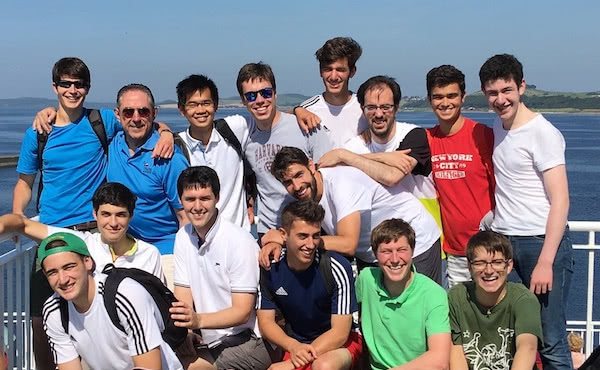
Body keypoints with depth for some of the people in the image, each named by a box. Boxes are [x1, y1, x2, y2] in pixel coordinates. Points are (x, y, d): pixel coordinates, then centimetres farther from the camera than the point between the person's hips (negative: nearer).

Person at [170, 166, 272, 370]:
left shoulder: (240, 242, -16)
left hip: (248, 342, -6)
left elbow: (243, 312, -17)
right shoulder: (183, 237, 4)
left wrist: (198, 320, -35)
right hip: (210, 342, 6)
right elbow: (183, 299, 3)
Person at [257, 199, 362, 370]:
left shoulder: (337, 268, -19)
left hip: (341, 343, -2)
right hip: (295, 342, 3)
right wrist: (293, 346, -23)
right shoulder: (271, 268, -9)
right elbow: (266, 320, -2)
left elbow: (340, 332, -17)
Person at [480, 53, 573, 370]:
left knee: (550, 342, -5)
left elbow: (560, 201, -13)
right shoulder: (497, 127, 14)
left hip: (541, 242, -6)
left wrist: (545, 262, -17)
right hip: (503, 243, 6)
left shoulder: (542, 133, -8)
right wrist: (494, 217, 12)